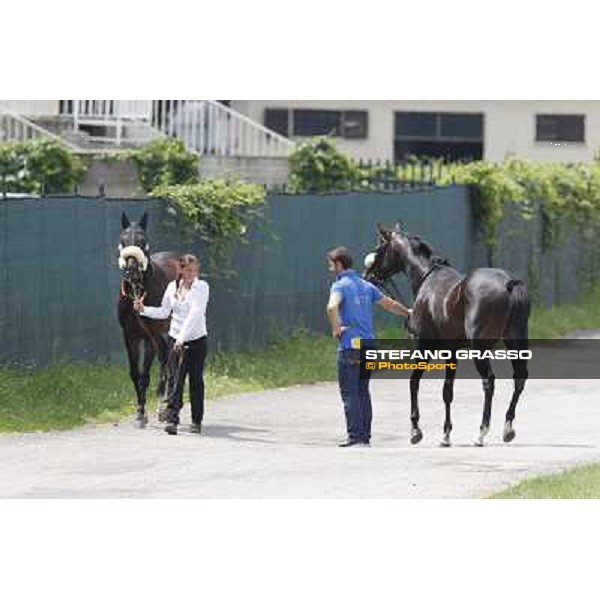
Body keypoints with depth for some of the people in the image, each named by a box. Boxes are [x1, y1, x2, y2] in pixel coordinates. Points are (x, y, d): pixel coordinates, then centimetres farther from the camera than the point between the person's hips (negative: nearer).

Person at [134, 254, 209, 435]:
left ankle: (197, 421, 16)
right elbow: (164, 312, 15)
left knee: (196, 380, 5)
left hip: (196, 340, -3)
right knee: (174, 379, -7)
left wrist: (182, 337, -28)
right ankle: (172, 419, -12)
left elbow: (195, 314, -19)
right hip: (175, 338, 3)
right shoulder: (172, 287, 4)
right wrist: (144, 309, 0)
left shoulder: (202, 287, -9)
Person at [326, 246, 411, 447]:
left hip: (350, 346, -7)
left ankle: (355, 436, -5)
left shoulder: (340, 285, -8)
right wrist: (408, 313, 43)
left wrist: (336, 329, -16)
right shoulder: (367, 286, 13)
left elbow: (332, 307, -29)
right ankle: (365, 435, 15)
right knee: (363, 391, 14)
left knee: (349, 393, -3)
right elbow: (389, 304, 25)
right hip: (368, 345, 7)